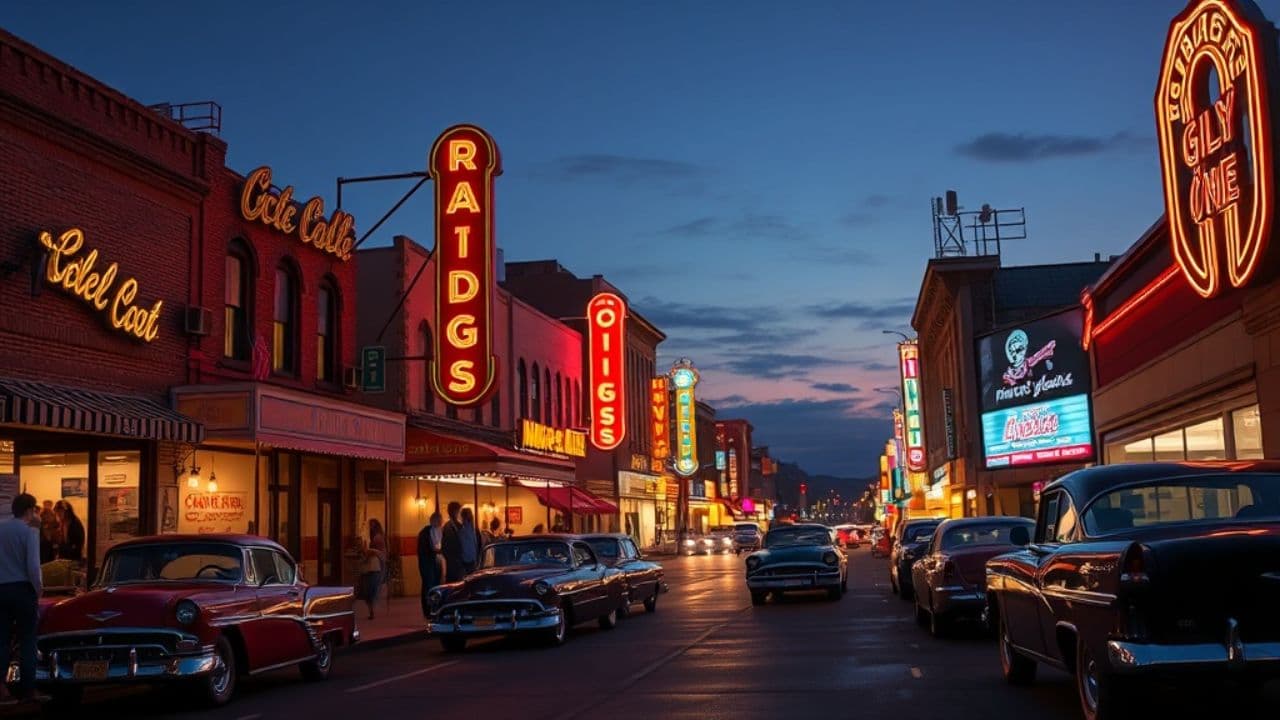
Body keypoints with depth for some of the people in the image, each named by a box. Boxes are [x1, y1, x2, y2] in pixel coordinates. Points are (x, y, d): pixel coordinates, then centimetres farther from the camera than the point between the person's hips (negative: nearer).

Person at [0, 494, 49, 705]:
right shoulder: (29, 531, -11)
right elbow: (32, 565, -17)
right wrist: (38, 589, -4)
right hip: (22, 589, -5)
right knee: (27, 640, 3)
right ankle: (27, 689, 3)